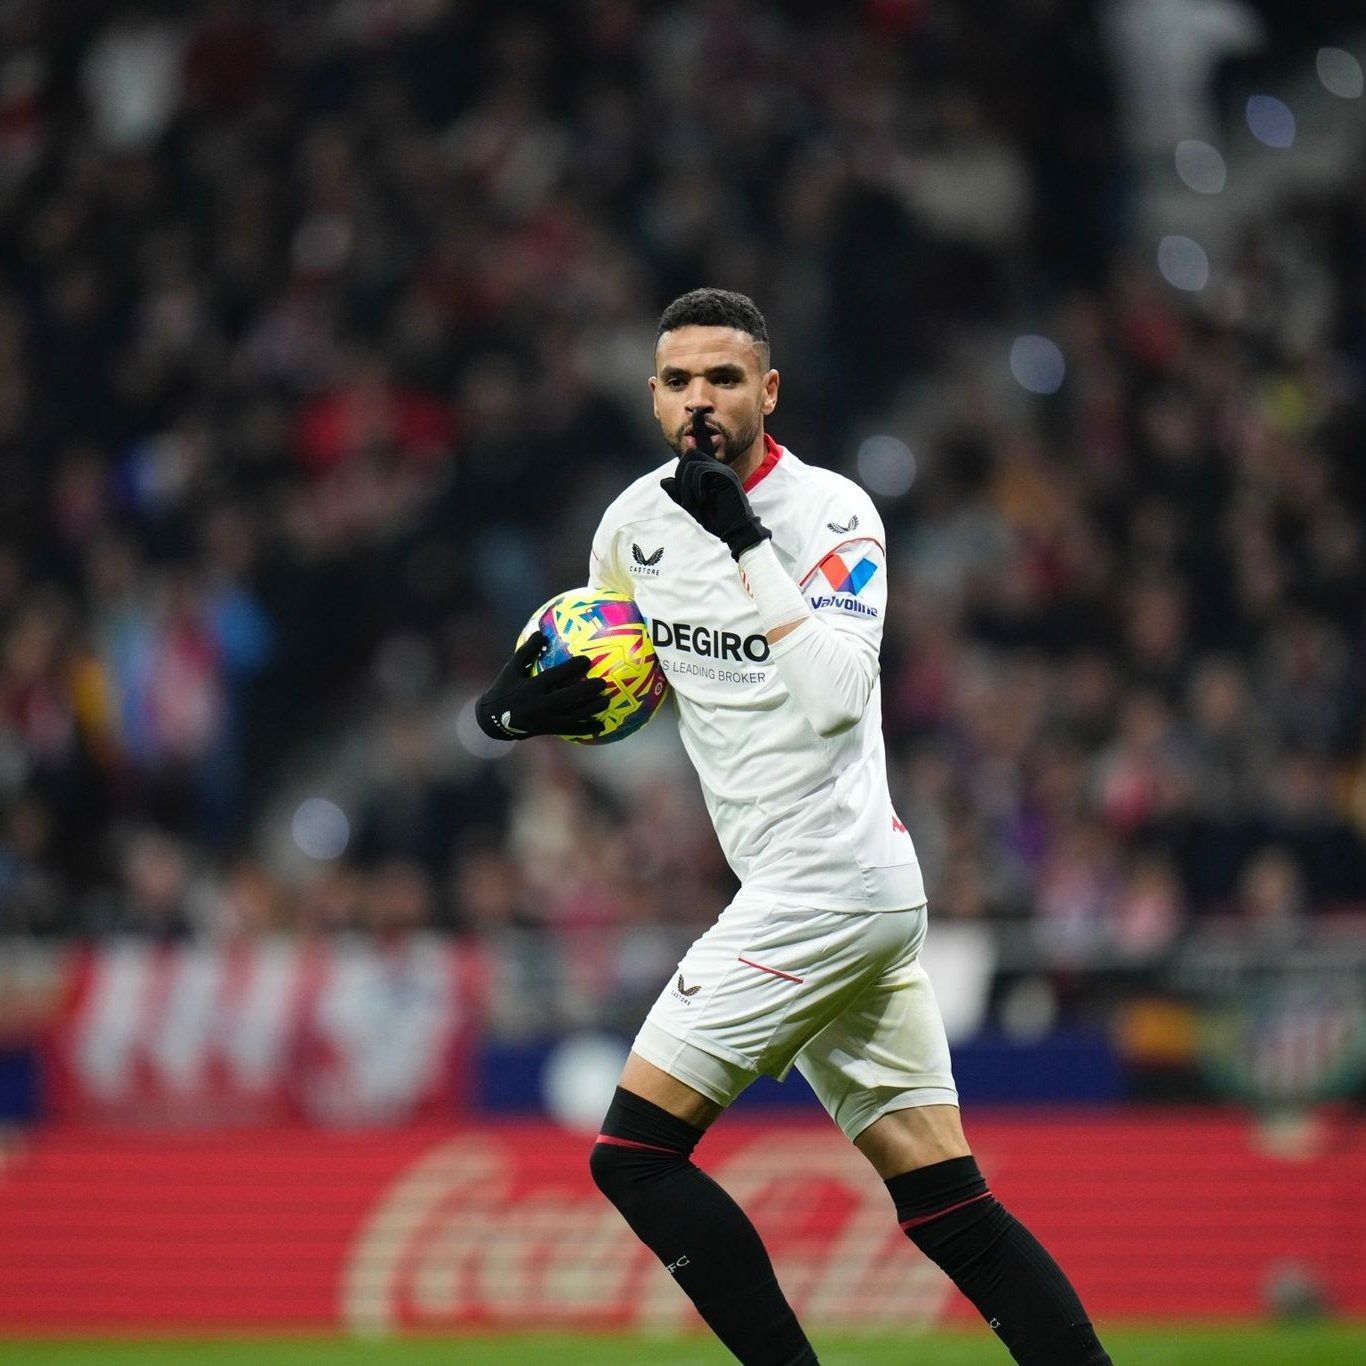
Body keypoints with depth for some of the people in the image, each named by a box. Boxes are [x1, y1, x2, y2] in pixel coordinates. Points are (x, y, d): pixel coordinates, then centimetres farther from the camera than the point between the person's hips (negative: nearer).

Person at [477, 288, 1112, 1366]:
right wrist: (533, 703, 6)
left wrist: (747, 541, -24)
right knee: (948, 1206, 5)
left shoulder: (832, 511, -10)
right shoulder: (638, 521, 11)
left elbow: (834, 696, -24)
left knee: (636, 1154, -10)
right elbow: (616, 670, 27)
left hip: (823, 881, -8)